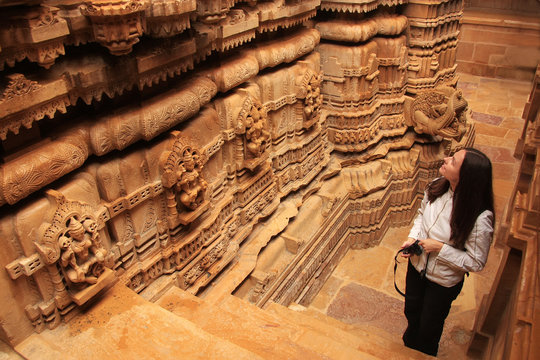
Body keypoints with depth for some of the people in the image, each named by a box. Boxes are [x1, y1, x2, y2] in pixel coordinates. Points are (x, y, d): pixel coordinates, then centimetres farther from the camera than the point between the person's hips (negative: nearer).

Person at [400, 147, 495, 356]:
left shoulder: (480, 218, -35)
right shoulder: (436, 187, -18)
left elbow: (476, 262, -23)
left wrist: (440, 249, -28)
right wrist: (412, 238, -12)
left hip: (444, 281, -5)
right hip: (417, 266, 5)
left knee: (429, 326, 22)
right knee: (411, 312, 30)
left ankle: (424, 354, 57)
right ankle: (408, 346, 64)